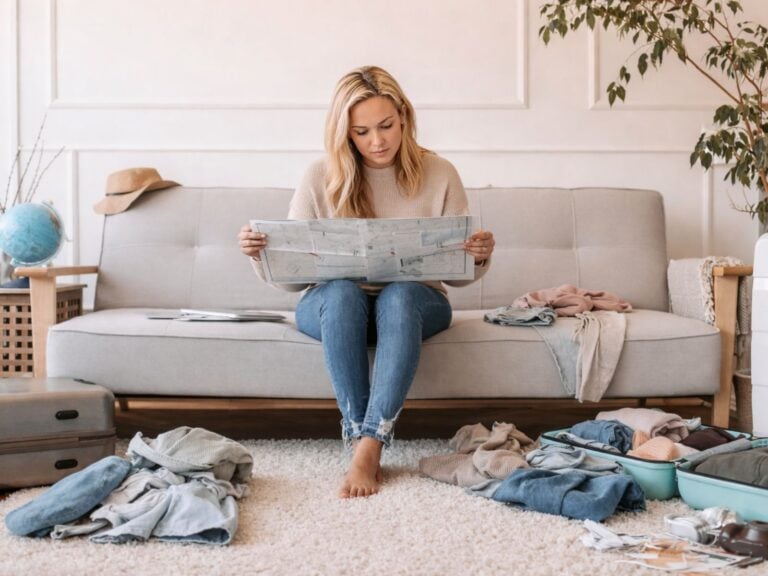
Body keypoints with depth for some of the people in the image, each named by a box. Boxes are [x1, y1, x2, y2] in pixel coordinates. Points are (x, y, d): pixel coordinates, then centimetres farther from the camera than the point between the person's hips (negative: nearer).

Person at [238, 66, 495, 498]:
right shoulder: (322, 179, -6)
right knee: (342, 292, -35)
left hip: (414, 302, 0)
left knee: (399, 294, -36)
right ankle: (361, 438, -33)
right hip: (334, 307, 0)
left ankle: (369, 446, -38)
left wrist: (480, 256, -25)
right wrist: (260, 253, -26)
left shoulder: (438, 175, -5)